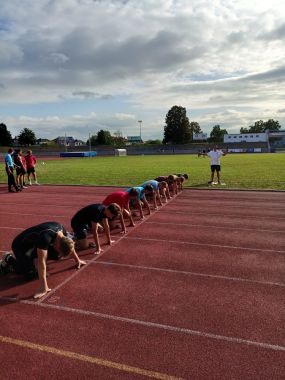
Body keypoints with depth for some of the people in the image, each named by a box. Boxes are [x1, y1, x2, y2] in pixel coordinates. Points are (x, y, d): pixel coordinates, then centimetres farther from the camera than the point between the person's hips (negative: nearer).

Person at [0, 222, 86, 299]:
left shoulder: (62, 230, -17)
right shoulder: (45, 237, -40)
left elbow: (69, 244, 3)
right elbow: (41, 262, -41)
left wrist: (77, 260, 12)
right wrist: (43, 288, -42)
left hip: (34, 244, 7)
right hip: (20, 245, -7)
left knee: (57, 255, -6)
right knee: (31, 274, -16)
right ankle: (9, 259, 6)